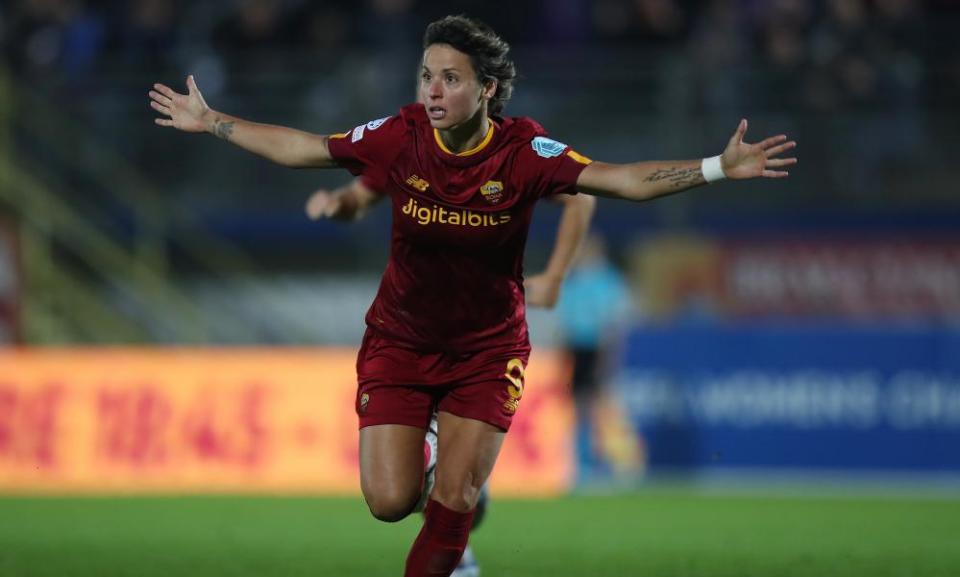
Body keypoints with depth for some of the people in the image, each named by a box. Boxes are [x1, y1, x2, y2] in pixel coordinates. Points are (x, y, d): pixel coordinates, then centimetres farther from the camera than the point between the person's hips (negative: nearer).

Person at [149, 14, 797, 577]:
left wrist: (719, 167, -36)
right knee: (390, 502, -7)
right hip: (400, 341, 1)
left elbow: (621, 179, -25)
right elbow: (302, 148, 0)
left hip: (487, 349, -1)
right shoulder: (400, 136, -14)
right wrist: (209, 121, 4)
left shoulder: (523, 151, -19)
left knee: (453, 505, -8)